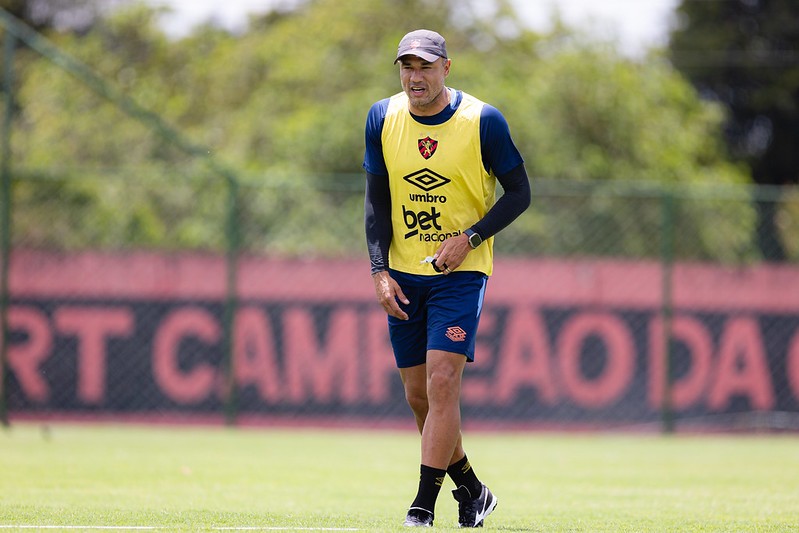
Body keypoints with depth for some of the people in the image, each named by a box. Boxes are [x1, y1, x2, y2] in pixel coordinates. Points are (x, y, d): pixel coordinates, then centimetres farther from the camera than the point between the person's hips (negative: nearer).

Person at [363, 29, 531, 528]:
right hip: (404, 275, 4)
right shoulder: (383, 118, 1)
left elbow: (519, 193, -2)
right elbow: (377, 201, 6)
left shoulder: (483, 121, -9)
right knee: (418, 395, 7)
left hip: (462, 270, -4)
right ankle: (473, 491, 25)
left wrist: (469, 238, -15)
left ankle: (425, 504, -15)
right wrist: (380, 271, -4)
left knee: (442, 380, -17)